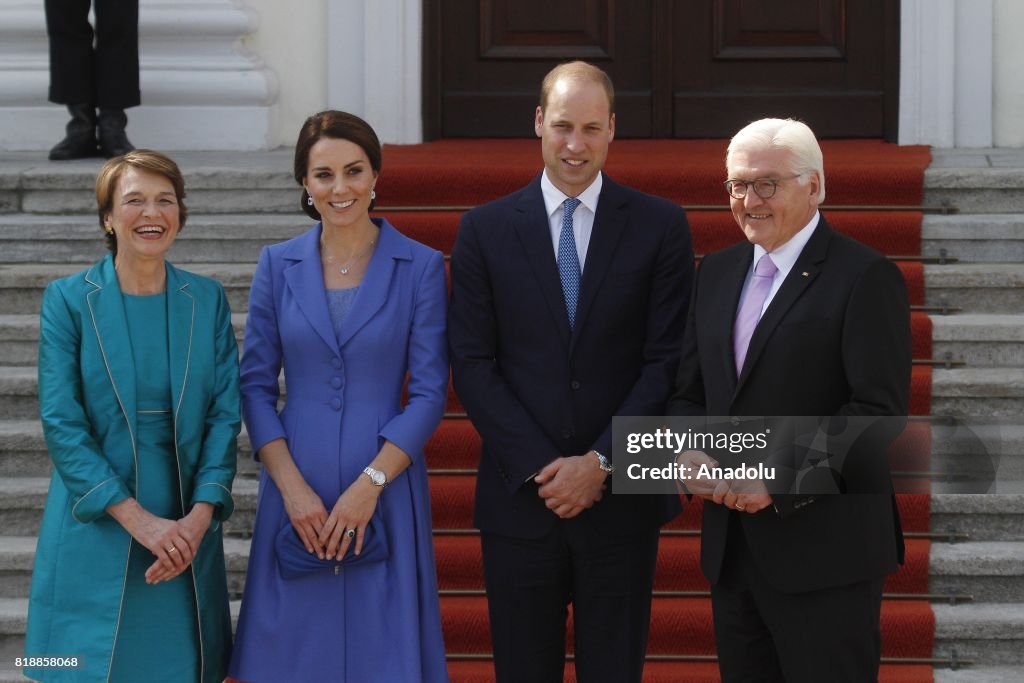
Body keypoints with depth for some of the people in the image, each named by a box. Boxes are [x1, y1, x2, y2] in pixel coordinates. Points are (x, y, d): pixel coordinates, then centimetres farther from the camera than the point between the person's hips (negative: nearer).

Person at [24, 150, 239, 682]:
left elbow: (225, 415, 2)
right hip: (96, 533, -2)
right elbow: (61, 423, -9)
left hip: (188, 533, 2)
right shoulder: (68, 299, -3)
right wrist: (138, 520, -16)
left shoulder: (207, 300, 5)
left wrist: (199, 517, -12)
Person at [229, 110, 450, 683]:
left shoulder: (421, 267, -1)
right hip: (296, 493, 2)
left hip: (385, 492, -2)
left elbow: (430, 394, -4)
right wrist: (292, 486, -8)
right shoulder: (279, 265, 5)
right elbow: (256, 385, 4)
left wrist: (369, 485, -13)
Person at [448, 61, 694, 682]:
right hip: (520, 495, 1)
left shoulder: (660, 226, 2)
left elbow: (668, 360, -2)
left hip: (621, 498, 0)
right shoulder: (486, 229, 4)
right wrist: (540, 468, -10)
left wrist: (601, 463, -11)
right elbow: (472, 363, -1)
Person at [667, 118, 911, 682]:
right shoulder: (717, 273, 14)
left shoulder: (864, 277, -8)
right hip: (732, 546, 7)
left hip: (824, 551, -7)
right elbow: (687, 391, 18)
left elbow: (878, 408, -16)